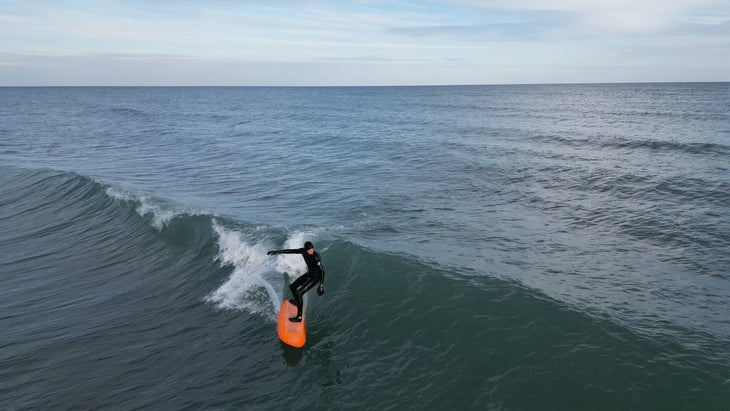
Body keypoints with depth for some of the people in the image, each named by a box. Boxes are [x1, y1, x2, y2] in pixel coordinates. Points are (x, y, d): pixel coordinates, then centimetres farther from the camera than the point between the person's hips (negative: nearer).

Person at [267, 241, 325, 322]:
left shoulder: (316, 257, -30)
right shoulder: (303, 251, -11)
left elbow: (322, 271, -28)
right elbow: (291, 251, 0)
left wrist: (321, 286, -30)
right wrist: (277, 251, 5)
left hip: (315, 277, -8)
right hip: (309, 274, 8)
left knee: (299, 293, -15)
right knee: (292, 287, 19)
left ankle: (299, 317, -6)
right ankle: (297, 301, 49)